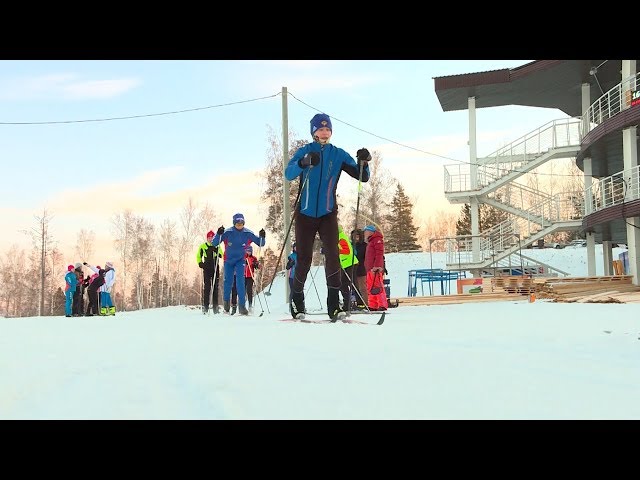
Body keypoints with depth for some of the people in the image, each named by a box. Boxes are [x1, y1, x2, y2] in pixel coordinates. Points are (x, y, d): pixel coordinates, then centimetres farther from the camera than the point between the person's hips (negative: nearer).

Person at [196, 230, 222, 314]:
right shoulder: (203, 246, 7)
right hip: (206, 269, -1)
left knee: (216, 287, 1)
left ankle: (215, 306, 5)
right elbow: (198, 256, 14)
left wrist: (216, 251, -20)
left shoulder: (217, 246, 9)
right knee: (206, 287, -8)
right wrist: (200, 263, -3)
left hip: (215, 268, 1)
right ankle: (205, 306, -5)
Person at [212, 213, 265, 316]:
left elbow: (260, 243, -5)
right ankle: (226, 301, 36)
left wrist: (262, 237, -26)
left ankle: (242, 305, -14)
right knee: (228, 281, 9)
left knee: (240, 281, -15)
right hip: (228, 261, 0)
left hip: (240, 261, 0)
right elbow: (214, 243, -16)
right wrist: (218, 234, -35)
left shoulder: (248, 233, -12)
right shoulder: (227, 232, -16)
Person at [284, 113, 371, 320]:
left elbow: (362, 177, -1)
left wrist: (363, 163, -22)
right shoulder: (304, 151, -2)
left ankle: (334, 305, -12)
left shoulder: (338, 154, 3)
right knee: (304, 259, 3)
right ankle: (296, 302, 22)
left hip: (328, 214, 1)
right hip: (305, 214, -1)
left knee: (332, 255, -13)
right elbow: (288, 174, -19)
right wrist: (304, 163, -38)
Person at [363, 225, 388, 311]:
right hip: (370, 269, 10)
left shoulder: (377, 239, -2)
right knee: (370, 288, 9)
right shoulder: (370, 242, 29)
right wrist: (368, 267, 21)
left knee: (377, 287, -15)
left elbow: (379, 254, -14)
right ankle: (373, 306, 11)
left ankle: (382, 306, -16)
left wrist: (377, 266, -23)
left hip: (376, 269, -10)